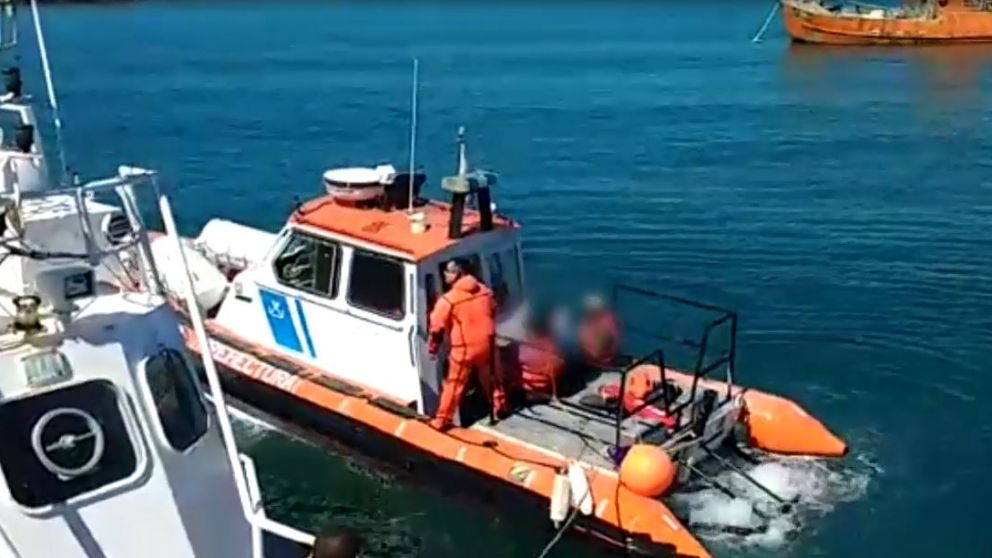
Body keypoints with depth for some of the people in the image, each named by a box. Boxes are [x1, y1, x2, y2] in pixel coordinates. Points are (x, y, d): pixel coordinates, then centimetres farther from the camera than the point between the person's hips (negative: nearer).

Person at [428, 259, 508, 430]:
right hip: (486, 344, 5)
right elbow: (493, 313, 16)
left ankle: (442, 420, 14)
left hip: (463, 349, -4)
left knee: (454, 384, 7)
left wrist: (432, 348, 3)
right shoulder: (485, 291, 1)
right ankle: (500, 407, 39)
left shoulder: (448, 300, -17)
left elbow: (437, 327, -11)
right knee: (491, 378, 26)